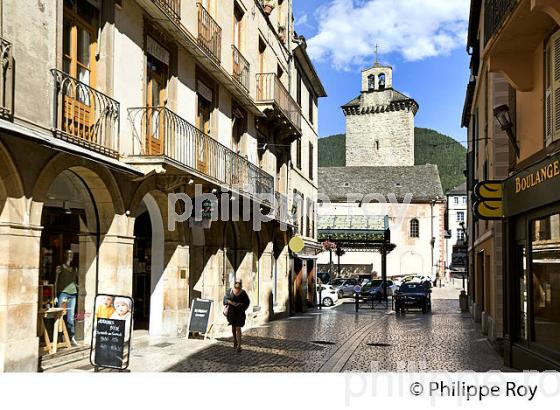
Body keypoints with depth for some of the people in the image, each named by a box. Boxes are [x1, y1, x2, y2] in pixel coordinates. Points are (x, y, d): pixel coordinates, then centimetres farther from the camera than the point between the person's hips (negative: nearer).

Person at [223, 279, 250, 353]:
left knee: (238, 328, -12)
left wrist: (240, 304, -16)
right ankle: (235, 340, 46)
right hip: (232, 311, 3)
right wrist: (231, 302, -17)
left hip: (240, 312, -3)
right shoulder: (230, 291, -2)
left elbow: (247, 302, -1)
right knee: (233, 327, 20)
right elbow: (226, 298, -1)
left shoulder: (243, 292, -7)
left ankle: (239, 346, -12)